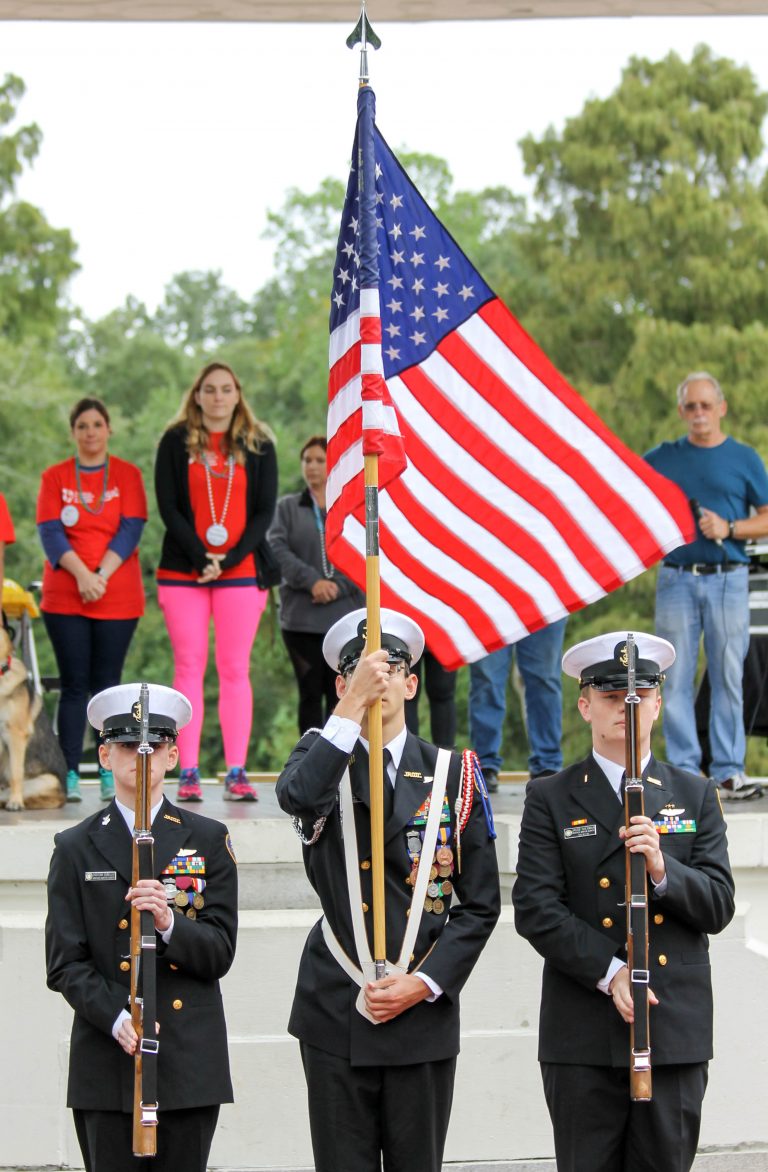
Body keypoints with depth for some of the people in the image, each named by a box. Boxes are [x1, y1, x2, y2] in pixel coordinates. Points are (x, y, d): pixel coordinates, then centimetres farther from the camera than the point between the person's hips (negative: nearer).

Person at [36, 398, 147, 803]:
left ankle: (109, 774, 4)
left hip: (117, 597, 0)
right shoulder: (55, 477, 6)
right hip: (64, 597, 0)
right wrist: (81, 574, -16)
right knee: (73, 685, -1)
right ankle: (70, 776, -2)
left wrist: (102, 575, -15)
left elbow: (131, 529, -3)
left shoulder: (127, 474, 5)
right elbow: (50, 531, -3)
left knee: (106, 683, 1)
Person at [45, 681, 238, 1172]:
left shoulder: (208, 840, 9)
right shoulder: (77, 848, 7)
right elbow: (66, 964, 2)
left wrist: (170, 924, -17)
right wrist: (117, 1019, -15)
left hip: (190, 1060, 1)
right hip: (108, 1059, -1)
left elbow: (221, 952, 3)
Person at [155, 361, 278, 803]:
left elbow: (265, 510, 3)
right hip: (183, 570, 0)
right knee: (189, 667, -3)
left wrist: (229, 560, -9)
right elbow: (168, 506, 1)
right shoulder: (176, 442, 6)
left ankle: (237, 773, -2)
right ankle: (189, 773, -3)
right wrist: (200, 558, -10)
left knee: (235, 670, -2)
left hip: (241, 569, 0)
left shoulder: (259, 445, 8)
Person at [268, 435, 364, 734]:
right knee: (310, 693, 1)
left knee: (340, 695, -2)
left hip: (345, 617, -1)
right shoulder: (288, 507, 11)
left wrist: (338, 586, -13)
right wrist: (312, 581, -16)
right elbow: (277, 549, -4)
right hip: (300, 618, 1)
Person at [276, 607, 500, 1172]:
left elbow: (480, 903, 5)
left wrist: (423, 984, -7)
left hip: (424, 1011, 1)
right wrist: (355, 705, -25)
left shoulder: (453, 774, 6)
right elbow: (299, 796, -23)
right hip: (336, 1014, -1)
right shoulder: (322, 756, 5)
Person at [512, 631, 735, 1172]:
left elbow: (718, 907, 5)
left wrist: (663, 869, -15)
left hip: (677, 1029, 2)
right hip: (584, 1036, -2)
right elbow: (535, 909, -4)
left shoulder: (696, 796, 12)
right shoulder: (550, 799, 5)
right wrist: (609, 972, -15)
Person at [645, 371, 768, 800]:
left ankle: (729, 770, 5)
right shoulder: (663, 458, 11)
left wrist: (729, 529, -10)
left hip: (727, 578, -1)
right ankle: (684, 769, 5)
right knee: (676, 679, 0)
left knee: (729, 678, 0)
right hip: (676, 578, 1)